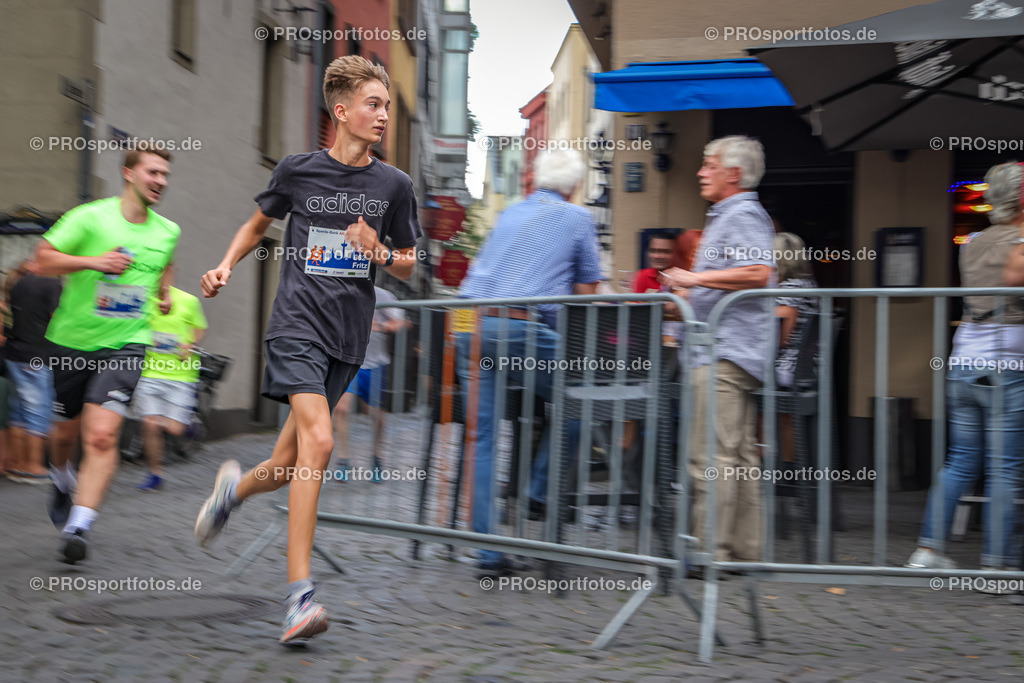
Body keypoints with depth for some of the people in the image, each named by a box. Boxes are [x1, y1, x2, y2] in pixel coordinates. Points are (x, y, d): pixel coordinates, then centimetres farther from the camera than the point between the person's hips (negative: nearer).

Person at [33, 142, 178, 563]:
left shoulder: (167, 231, 6)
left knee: (102, 435, -17)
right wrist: (92, 261, -22)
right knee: (69, 430, 15)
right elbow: (43, 261, -9)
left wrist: (163, 291, 10)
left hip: (126, 343, 1)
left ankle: (77, 527, -17)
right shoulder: (90, 217, -8)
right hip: (72, 340, -1)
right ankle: (63, 480, 49)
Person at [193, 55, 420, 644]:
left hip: (348, 336, 3)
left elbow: (408, 267, 13)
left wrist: (381, 253, -9)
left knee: (291, 467, 7)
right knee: (318, 441, -23)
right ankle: (300, 595, -19)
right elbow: (258, 225, 19)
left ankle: (236, 486, 43)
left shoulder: (394, 185, 5)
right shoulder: (298, 169, 1)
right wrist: (226, 266, 3)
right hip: (297, 323, -3)